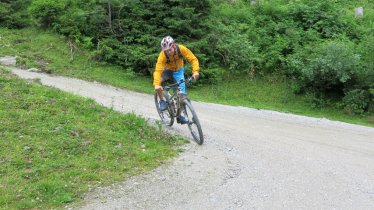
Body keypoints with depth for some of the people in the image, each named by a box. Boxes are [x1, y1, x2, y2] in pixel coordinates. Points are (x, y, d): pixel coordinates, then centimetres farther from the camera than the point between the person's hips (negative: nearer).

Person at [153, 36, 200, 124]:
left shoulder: (181, 49, -30)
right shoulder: (163, 55, -34)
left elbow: (193, 59, -27)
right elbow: (158, 70, -43)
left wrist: (195, 71, -44)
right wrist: (157, 84, -59)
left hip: (178, 71, 1)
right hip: (167, 70, -1)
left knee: (182, 93, -9)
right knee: (157, 78, -33)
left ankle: (179, 115, 10)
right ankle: (162, 100, -12)